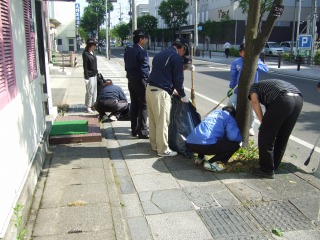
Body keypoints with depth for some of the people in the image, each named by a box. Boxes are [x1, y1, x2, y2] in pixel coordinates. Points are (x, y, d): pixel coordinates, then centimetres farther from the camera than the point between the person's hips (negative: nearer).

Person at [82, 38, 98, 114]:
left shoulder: (93, 52, 8)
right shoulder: (85, 54, -15)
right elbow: (85, 66, -17)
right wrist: (86, 77, -19)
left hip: (94, 75, 8)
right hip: (89, 76, -8)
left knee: (94, 91, 14)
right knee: (90, 92, -3)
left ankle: (93, 104, 26)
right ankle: (88, 107, 6)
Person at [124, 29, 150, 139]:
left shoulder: (128, 51, 10)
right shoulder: (142, 52, -16)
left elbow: (127, 66, 14)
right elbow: (144, 69, -18)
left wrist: (131, 76, 17)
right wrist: (148, 80, -10)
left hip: (131, 80, 8)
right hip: (141, 81, -8)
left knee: (134, 105, 13)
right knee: (143, 106, -2)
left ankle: (134, 129, 20)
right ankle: (142, 131, 0)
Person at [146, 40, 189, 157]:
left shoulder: (160, 54, 21)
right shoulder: (177, 57, -4)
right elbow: (178, 79, -6)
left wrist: (172, 89, 28)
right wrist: (183, 95, 8)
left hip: (150, 89, 9)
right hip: (161, 92, -9)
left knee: (153, 120, 16)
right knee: (162, 122, -1)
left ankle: (154, 144, 28)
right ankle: (163, 150, 6)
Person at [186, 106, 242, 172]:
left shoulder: (214, 112, 30)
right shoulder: (229, 117, 12)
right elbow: (233, 136, -5)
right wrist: (240, 139, 17)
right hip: (205, 145, -8)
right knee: (235, 144, 7)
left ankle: (200, 158, 22)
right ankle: (211, 163, -2)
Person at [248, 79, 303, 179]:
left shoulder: (254, 87, 26)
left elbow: (255, 101, 3)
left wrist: (262, 122, 5)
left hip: (282, 100, -7)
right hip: (298, 99, 7)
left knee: (266, 138, 7)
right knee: (282, 139, 20)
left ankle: (267, 170, 16)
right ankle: (273, 166, 33)